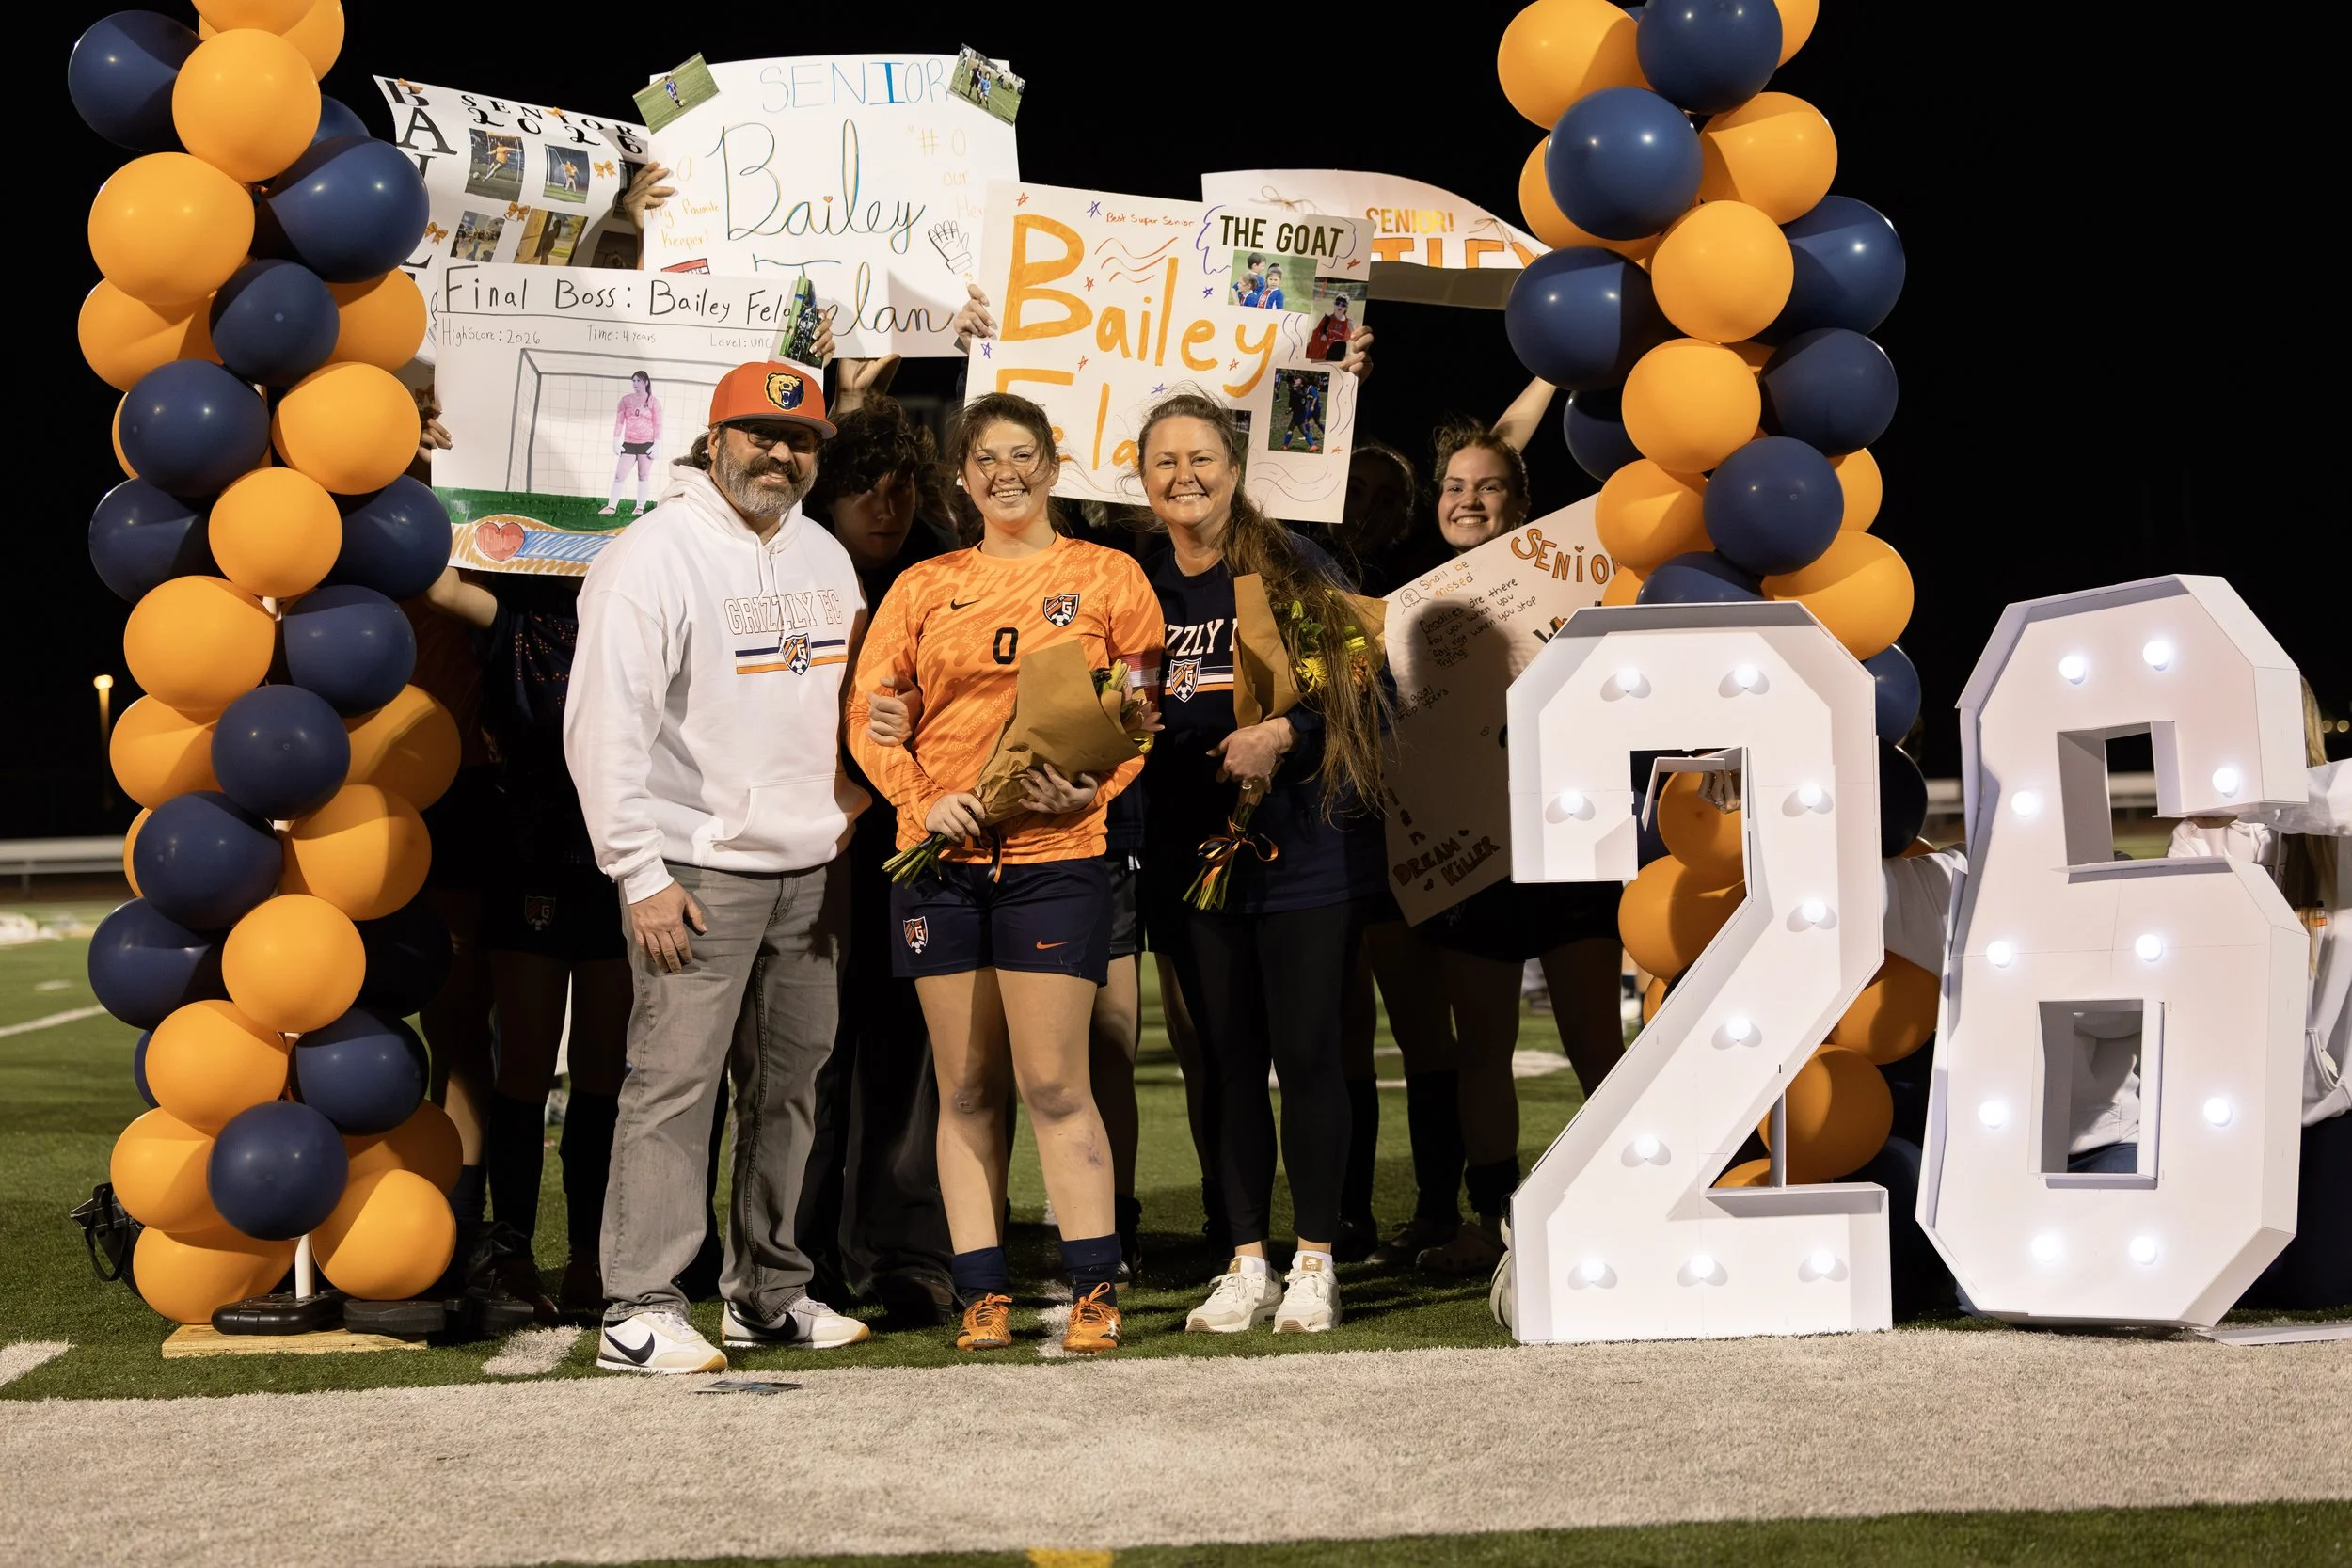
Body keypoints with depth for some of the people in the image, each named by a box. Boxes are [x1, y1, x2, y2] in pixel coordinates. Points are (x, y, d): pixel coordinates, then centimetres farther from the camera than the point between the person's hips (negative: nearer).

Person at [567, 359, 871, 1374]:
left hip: (810, 871, 7)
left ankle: (768, 1294, 21)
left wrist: (849, 815, 13)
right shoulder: (655, 556, -8)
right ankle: (640, 1311, -6)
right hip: (698, 871, -7)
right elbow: (605, 725, -13)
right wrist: (641, 873, -16)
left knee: (789, 1083, 11)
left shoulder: (826, 557, 15)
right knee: (674, 1084, -9)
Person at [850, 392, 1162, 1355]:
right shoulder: (923, 589, 12)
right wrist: (923, 801, -8)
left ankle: (1094, 1293, 0)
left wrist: (1091, 788, -13)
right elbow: (871, 714, 9)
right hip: (941, 857, 3)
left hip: (1055, 853, -3)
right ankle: (983, 1296, 9)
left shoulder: (1108, 578, 6)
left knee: (1053, 1083, -7)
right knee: (966, 1089, 5)